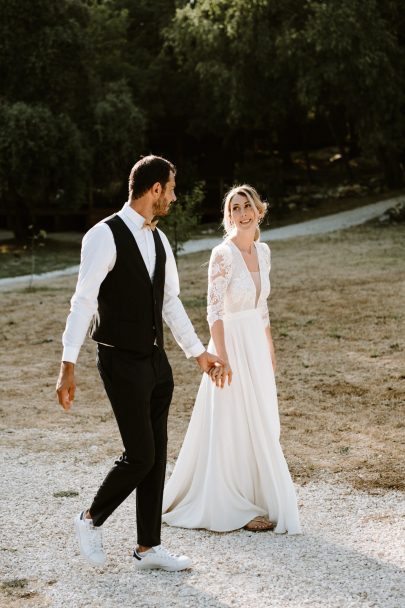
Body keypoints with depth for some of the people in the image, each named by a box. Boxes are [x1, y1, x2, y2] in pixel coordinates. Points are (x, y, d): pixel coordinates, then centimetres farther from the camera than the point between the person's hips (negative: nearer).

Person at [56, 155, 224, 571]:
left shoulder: (158, 239, 10)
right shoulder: (105, 236, -14)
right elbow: (83, 302, -18)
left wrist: (197, 351, 20)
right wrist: (68, 366, -22)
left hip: (156, 361, 8)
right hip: (121, 362, -8)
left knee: (157, 456, 9)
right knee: (140, 456, -7)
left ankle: (148, 548, 19)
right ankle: (91, 520, 18)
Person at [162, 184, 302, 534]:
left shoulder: (263, 251, 7)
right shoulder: (223, 254, -15)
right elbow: (214, 311, -17)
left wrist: (270, 350, 16)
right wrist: (221, 359, -21)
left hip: (257, 347, 8)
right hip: (233, 345, -8)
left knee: (261, 426, 14)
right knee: (235, 425, 1)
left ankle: (256, 498, 29)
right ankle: (237, 508, 12)